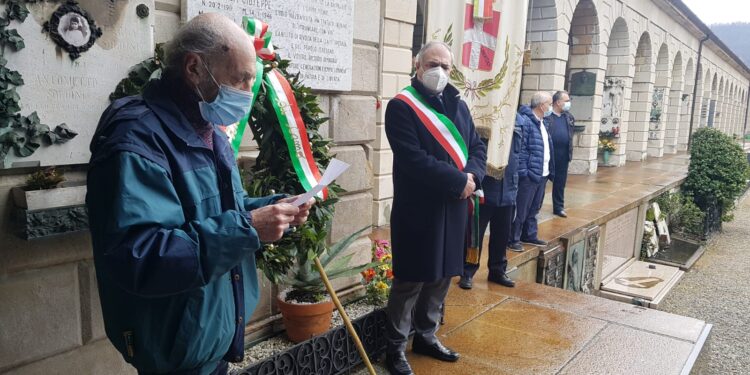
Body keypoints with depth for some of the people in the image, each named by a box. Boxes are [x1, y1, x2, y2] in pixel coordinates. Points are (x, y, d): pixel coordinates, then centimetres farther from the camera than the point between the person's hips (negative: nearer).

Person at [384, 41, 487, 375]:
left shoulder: (458, 106, 13)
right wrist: (459, 181, -20)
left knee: (442, 276, 16)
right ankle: (395, 347, 18)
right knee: (411, 280, 1)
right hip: (418, 209, -7)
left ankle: (425, 336, 34)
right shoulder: (401, 106, -10)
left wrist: (472, 175, -11)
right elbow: (413, 159, -20)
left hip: (454, 207, 7)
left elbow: (478, 147, 10)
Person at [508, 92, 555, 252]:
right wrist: (523, 172, -21)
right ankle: (513, 239, 9)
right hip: (529, 174, -9)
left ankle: (529, 235, 30)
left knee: (534, 209, 18)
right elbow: (519, 149, -19)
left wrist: (550, 170, 15)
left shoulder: (542, 123, 15)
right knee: (521, 210, -1)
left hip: (542, 174, 9)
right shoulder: (525, 121, -15)